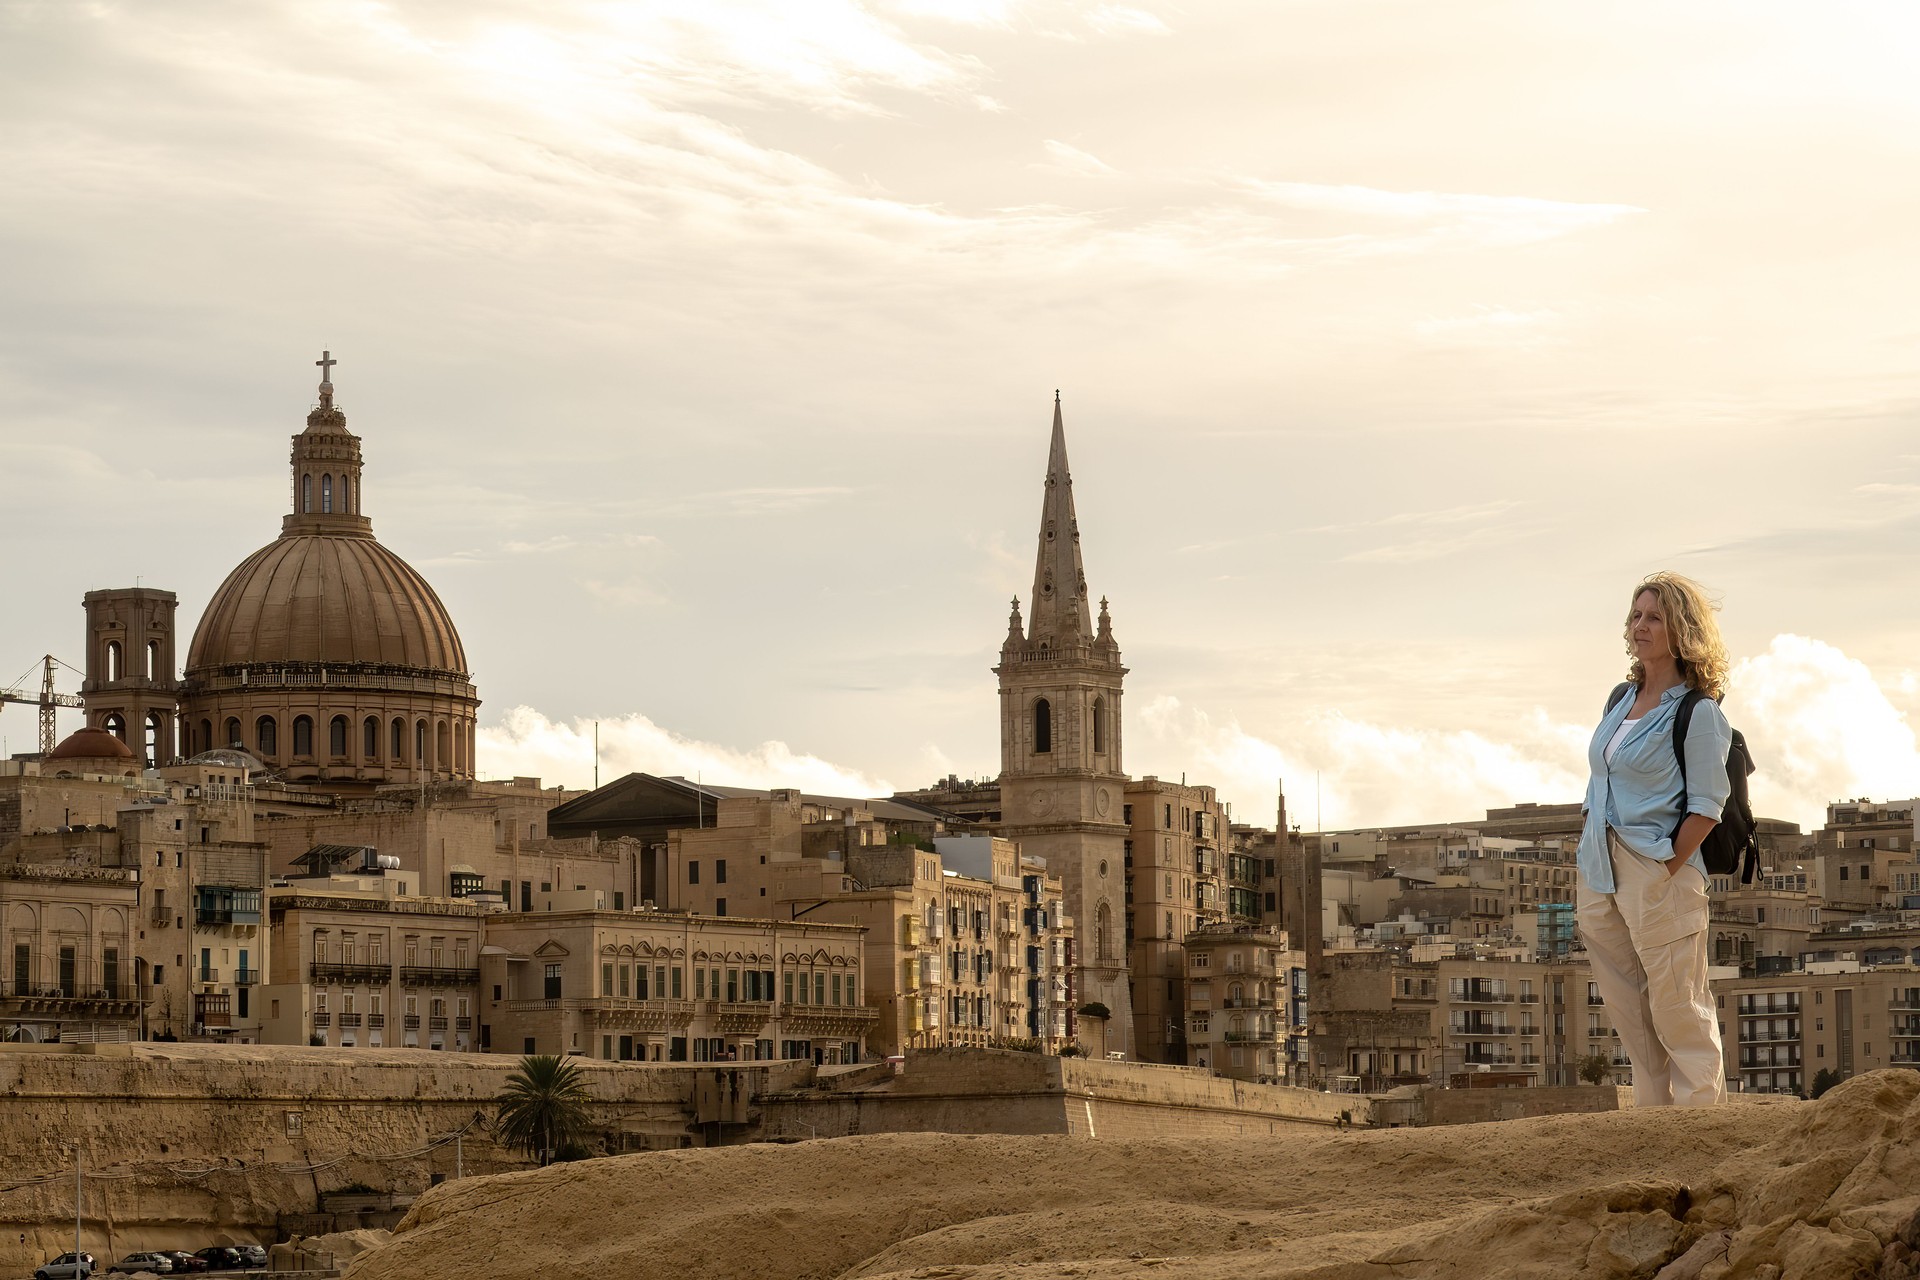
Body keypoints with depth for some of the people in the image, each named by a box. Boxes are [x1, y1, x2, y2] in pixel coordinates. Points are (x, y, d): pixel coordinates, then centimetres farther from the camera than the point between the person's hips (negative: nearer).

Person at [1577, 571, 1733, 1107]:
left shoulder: (1698, 711, -8)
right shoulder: (1623, 699, 14)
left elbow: (1706, 807, -12)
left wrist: (1666, 872, -15)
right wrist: (1589, 851, 11)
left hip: (1657, 871, -8)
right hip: (1600, 873, 8)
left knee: (1678, 1012, -3)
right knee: (1628, 1012, 11)